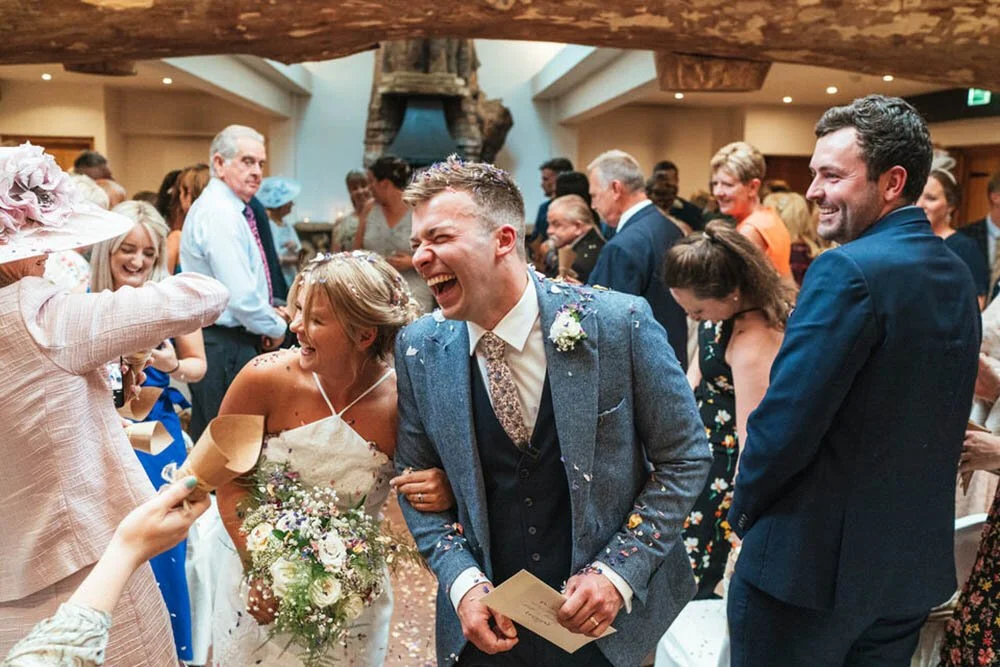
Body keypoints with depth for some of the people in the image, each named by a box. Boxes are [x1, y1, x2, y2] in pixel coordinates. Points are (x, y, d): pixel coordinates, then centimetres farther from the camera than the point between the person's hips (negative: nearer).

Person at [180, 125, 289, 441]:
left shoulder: (230, 209, 13)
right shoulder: (220, 213, -18)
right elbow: (242, 297, -25)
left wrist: (270, 313, 8)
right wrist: (276, 328, -9)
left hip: (226, 342, 10)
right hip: (224, 347, -10)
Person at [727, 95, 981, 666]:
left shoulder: (848, 270, -21)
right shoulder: (957, 274, 6)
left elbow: (786, 421, -23)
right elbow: (930, 418, 12)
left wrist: (744, 511, -6)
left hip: (813, 562, -8)